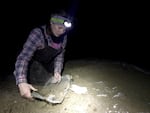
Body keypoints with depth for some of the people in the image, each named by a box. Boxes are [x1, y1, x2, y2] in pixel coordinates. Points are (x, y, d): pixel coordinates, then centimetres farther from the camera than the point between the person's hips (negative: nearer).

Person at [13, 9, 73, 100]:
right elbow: (23, 58, -42)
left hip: (47, 63, 6)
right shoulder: (38, 33, -35)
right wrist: (22, 83, -53)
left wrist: (57, 71, -19)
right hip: (33, 62, -5)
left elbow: (60, 55, -5)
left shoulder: (64, 36, -16)